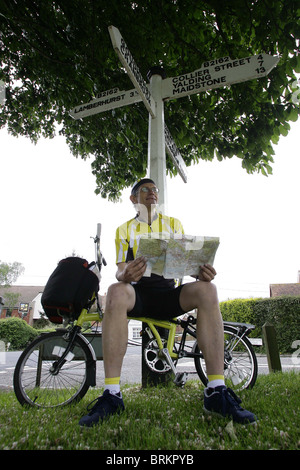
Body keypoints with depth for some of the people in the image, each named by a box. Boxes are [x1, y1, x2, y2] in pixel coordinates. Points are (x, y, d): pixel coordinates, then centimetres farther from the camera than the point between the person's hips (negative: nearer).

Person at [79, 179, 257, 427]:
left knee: (206, 289, -29)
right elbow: (120, 269, 1)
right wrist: (125, 275, -25)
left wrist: (201, 271, -17)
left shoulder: (174, 224, 16)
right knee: (116, 292, -36)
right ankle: (111, 394, -32)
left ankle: (216, 392, -29)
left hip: (168, 293, 1)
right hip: (138, 293, -1)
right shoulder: (125, 229, 12)